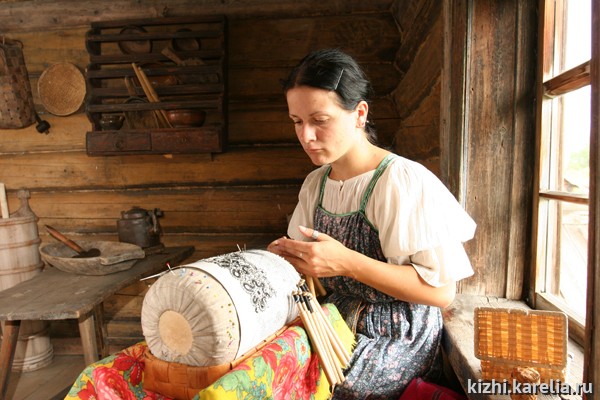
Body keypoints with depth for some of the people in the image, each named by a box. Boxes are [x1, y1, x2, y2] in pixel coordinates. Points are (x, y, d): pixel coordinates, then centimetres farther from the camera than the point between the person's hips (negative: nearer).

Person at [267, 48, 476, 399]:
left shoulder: (406, 182, -19)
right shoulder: (315, 183, 4)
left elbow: (442, 291, -20)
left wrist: (346, 262, -28)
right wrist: (289, 255, -12)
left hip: (394, 342, -6)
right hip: (337, 326, 6)